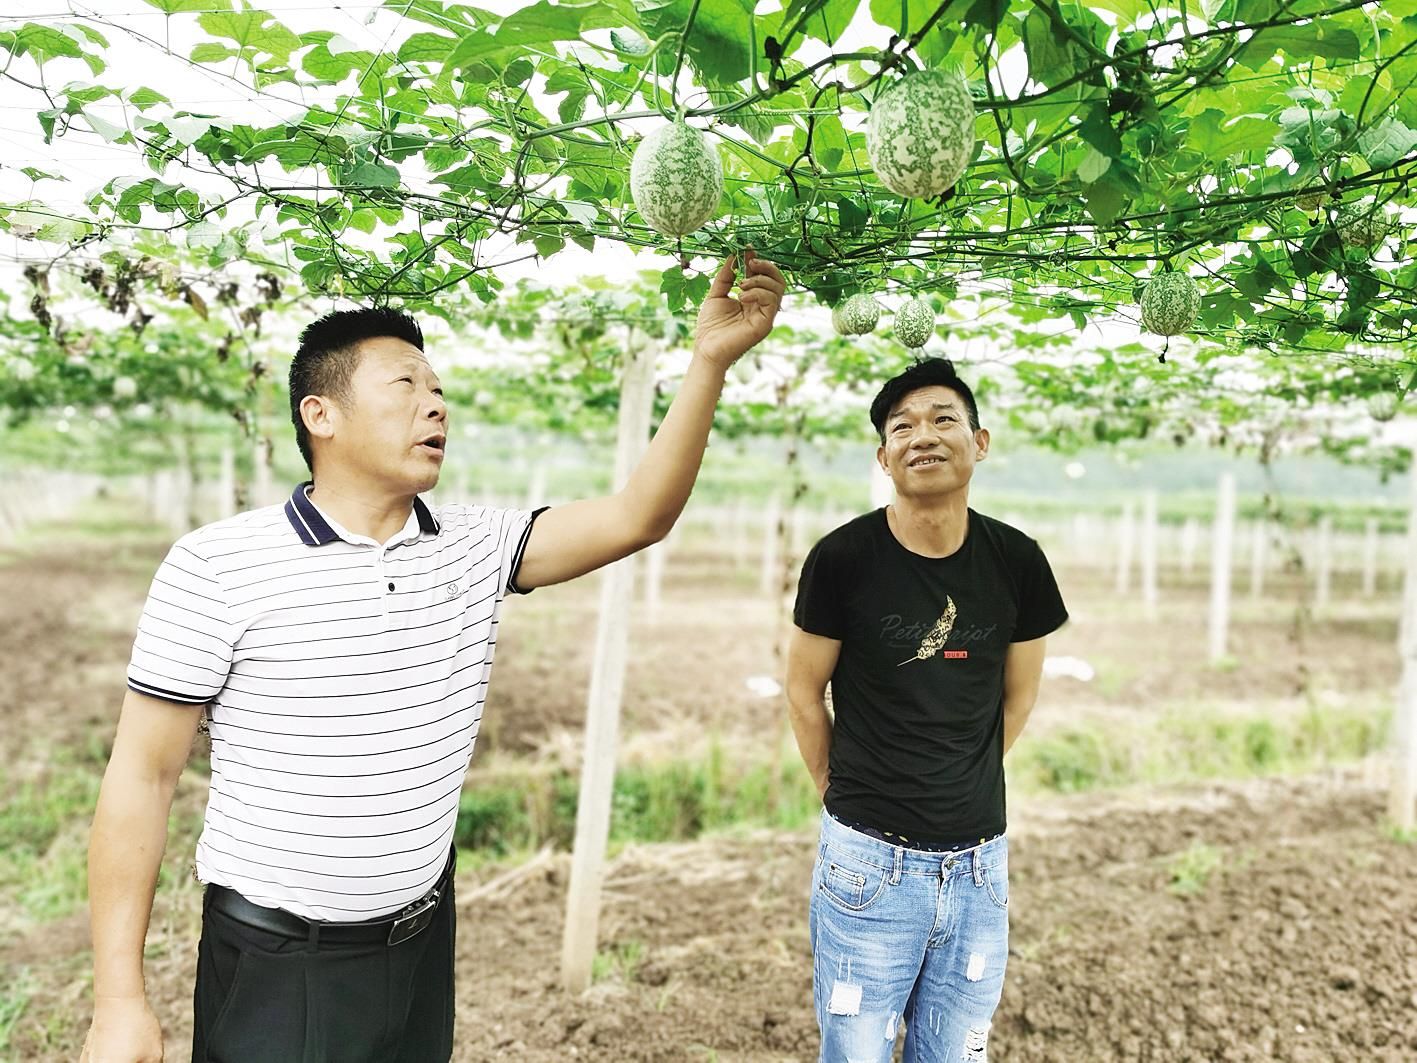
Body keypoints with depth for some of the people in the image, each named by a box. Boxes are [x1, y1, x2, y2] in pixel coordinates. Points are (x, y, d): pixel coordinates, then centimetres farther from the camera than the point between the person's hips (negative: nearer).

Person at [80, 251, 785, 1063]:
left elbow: (638, 517, -11)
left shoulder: (474, 550, -1)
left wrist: (710, 361, -20)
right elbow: (143, 774, -9)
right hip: (274, 965, -4)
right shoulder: (218, 566, -12)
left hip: (424, 942, 4)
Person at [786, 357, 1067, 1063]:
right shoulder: (842, 558, -12)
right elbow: (805, 692, 0)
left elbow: (1017, 696, 9)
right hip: (870, 859, -2)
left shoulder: (1017, 562, -4)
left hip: (979, 860, 3)